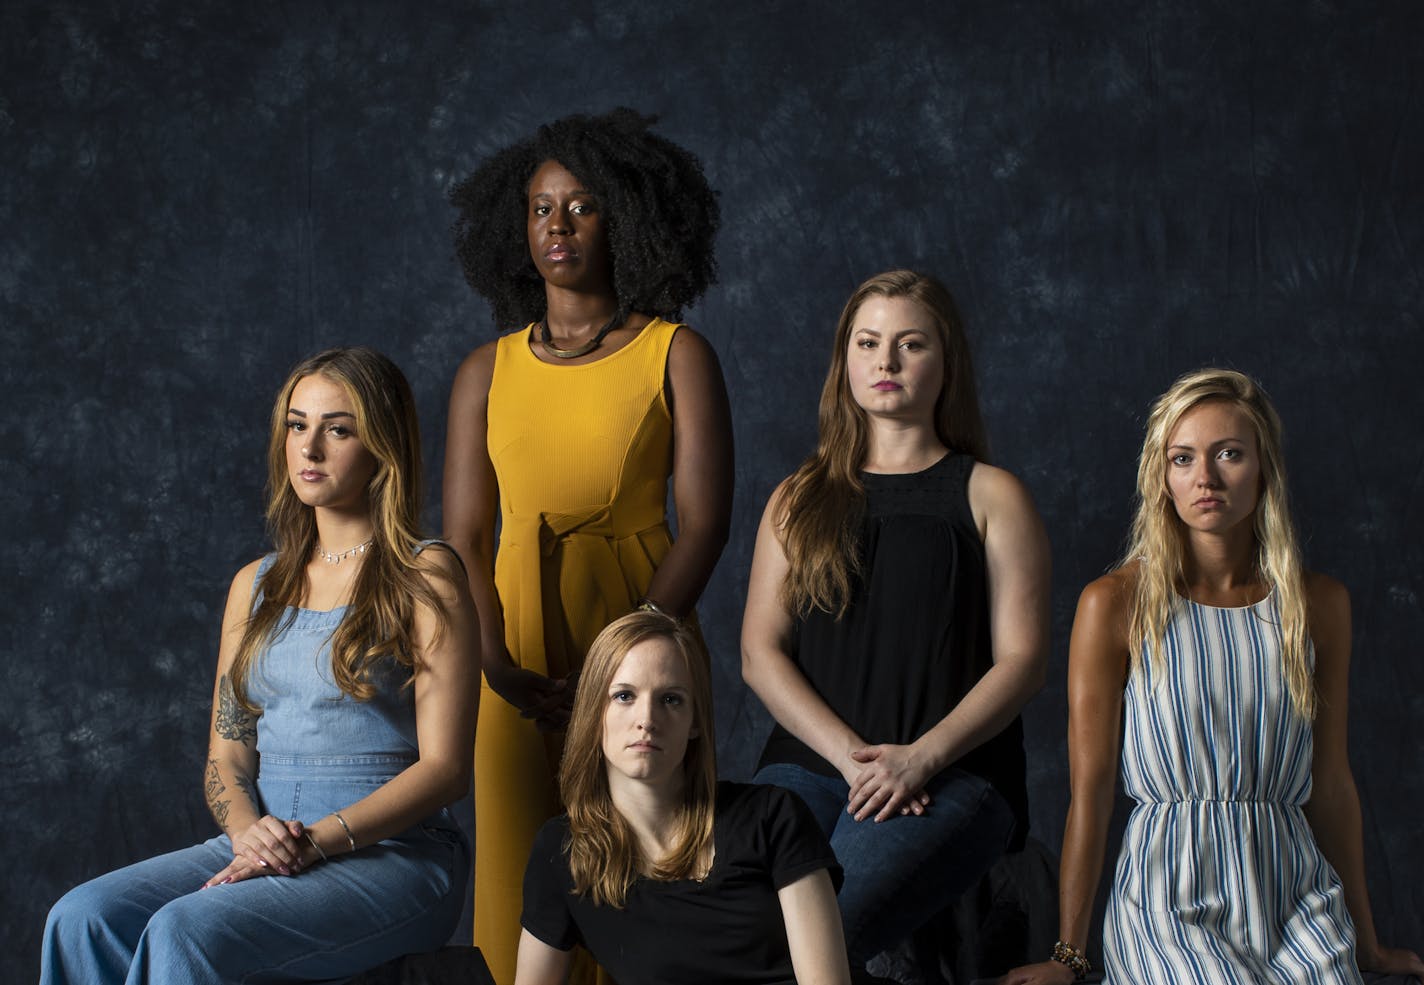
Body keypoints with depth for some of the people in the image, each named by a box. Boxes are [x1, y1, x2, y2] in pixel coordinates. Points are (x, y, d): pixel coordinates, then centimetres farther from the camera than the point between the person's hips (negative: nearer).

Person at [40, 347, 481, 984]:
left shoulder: (425, 578, 0)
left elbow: (445, 766, -7)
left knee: (189, 931, -32)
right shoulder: (257, 586, 18)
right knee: (81, 920, -22)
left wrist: (318, 840, -18)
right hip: (264, 846, 6)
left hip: (395, 856, -5)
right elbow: (226, 753, 15)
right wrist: (246, 830, -9)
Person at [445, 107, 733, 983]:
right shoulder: (488, 373, 10)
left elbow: (705, 524, -6)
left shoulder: (676, 355, 2)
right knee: (520, 885, 0)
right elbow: (465, 535, 5)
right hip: (518, 663, 3)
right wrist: (497, 663, -11)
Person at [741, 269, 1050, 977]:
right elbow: (760, 653, 8)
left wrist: (920, 758, -14)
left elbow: (1021, 660, 2)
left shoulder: (990, 497, 11)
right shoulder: (799, 499, 19)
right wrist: (850, 756, -8)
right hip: (809, 758, 3)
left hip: (951, 773, -3)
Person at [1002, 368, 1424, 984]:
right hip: (1169, 907, -3)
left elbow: (1331, 782, 14)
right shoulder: (1117, 604, -3)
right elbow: (1090, 784, -2)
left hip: (1296, 897, 4)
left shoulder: (1320, 604, 8)